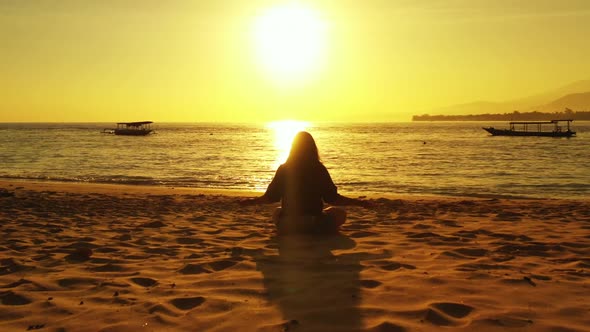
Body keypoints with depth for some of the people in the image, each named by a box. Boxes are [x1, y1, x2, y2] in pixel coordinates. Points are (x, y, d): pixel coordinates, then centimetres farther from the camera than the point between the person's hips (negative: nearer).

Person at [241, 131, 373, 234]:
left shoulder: (283, 169, -3)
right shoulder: (319, 169, -6)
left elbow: (271, 197, 2)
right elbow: (332, 198, -7)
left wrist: (251, 201, 21)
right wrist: (360, 202, 2)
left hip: (286, 227, 2)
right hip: (315, 224, -2)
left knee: (277, 212, 35)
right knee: (339, 213, 24)